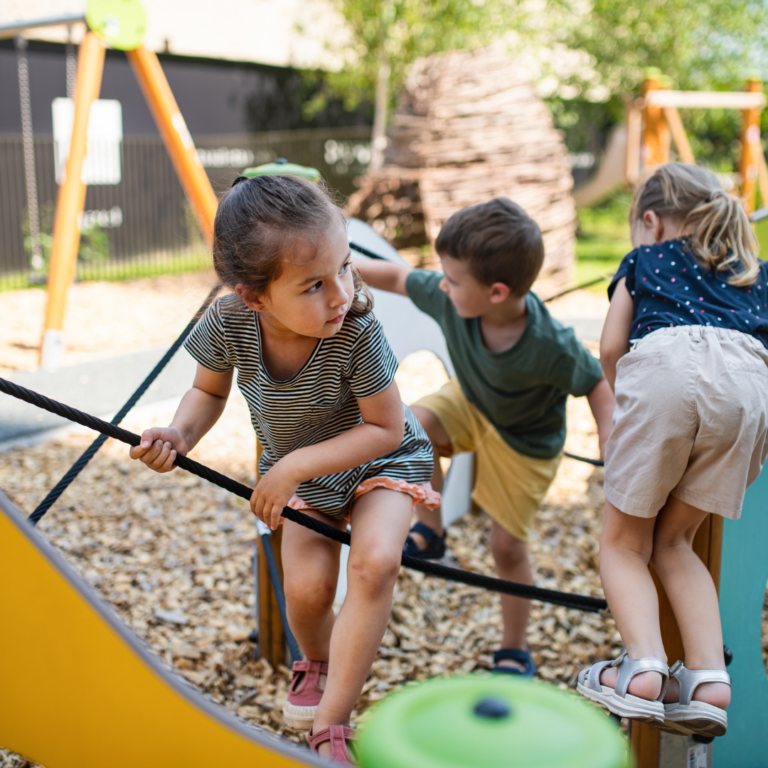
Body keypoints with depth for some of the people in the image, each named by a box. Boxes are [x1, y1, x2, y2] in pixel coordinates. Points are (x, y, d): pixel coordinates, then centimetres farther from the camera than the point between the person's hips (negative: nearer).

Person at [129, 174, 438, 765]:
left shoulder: (358, 333, -36)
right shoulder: (227, 324, -26)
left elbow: (386, 428, -25)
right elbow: (209, 391, -4)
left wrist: (296, 465, -30)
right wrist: (180, 435, -26)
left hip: (380, 457, -2)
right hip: (299, 469, 3)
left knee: (375, 562, -27)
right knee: (307, 586, -14)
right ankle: (317, 663, 25)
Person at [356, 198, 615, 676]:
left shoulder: (551, 346, -39)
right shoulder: (448, 298, -28)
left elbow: (597, 383, -21)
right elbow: (398, 278, -10)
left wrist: (610, 439, -33)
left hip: (524, 443, -4)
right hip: (470, 404, 4)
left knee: (508, 545, 3)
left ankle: (515, 651, 28)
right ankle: (430, 534, -4)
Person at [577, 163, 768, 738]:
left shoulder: (643, 260, 30)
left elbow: (611, 348, 20)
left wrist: (623, 400, 38)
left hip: (668, 365, -3)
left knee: (624, 541, 10)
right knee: (674, 541, 16)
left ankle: (643, 666, -11)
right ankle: (710, 678, 1)